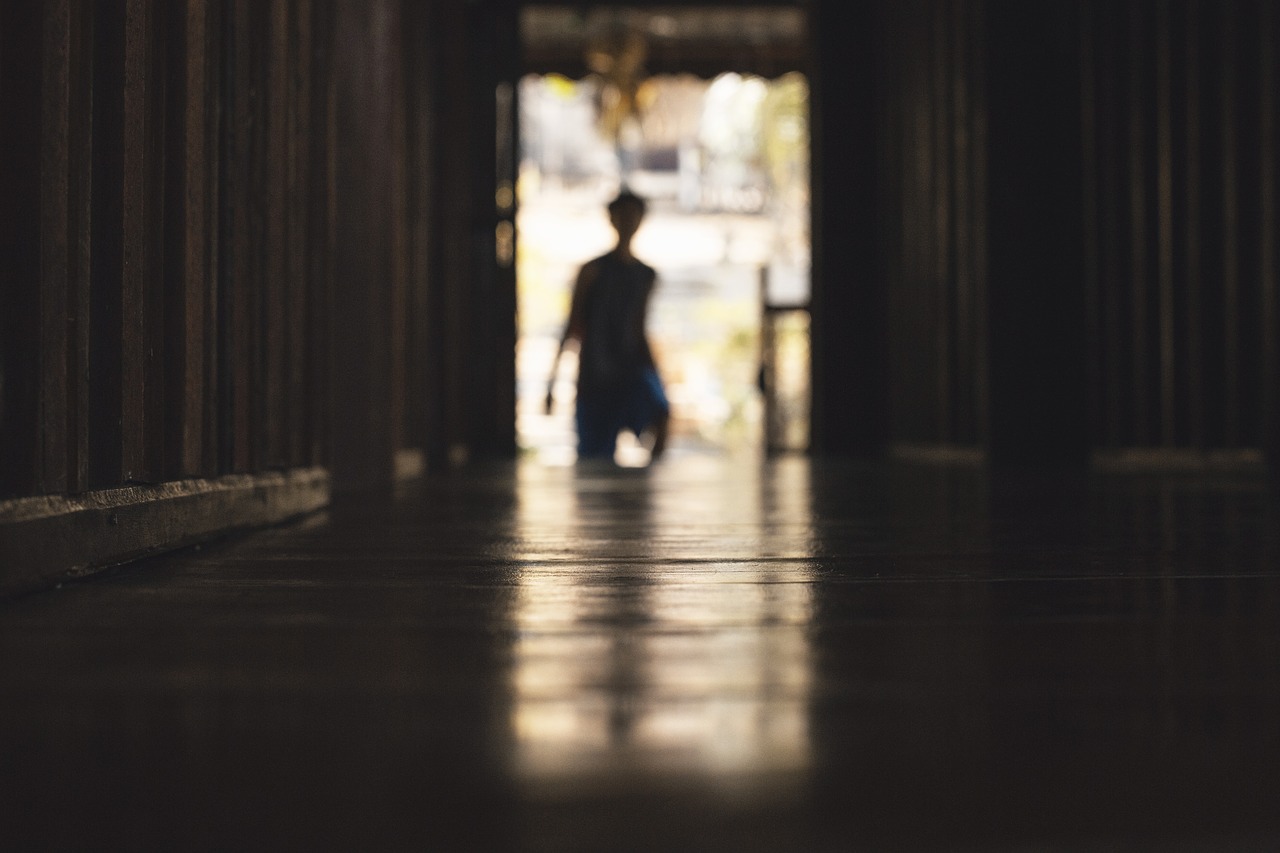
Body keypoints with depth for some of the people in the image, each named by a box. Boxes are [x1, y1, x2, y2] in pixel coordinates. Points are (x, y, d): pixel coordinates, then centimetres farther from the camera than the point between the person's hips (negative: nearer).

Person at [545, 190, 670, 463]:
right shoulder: (593, 270, -1)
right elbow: (573, 327, -2)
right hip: (594, 376, -3)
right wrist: (552, 381, -5)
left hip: (632, 369, 3)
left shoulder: (646, 275, 11)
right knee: (594, 458, 0)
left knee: (659, 410, -28)